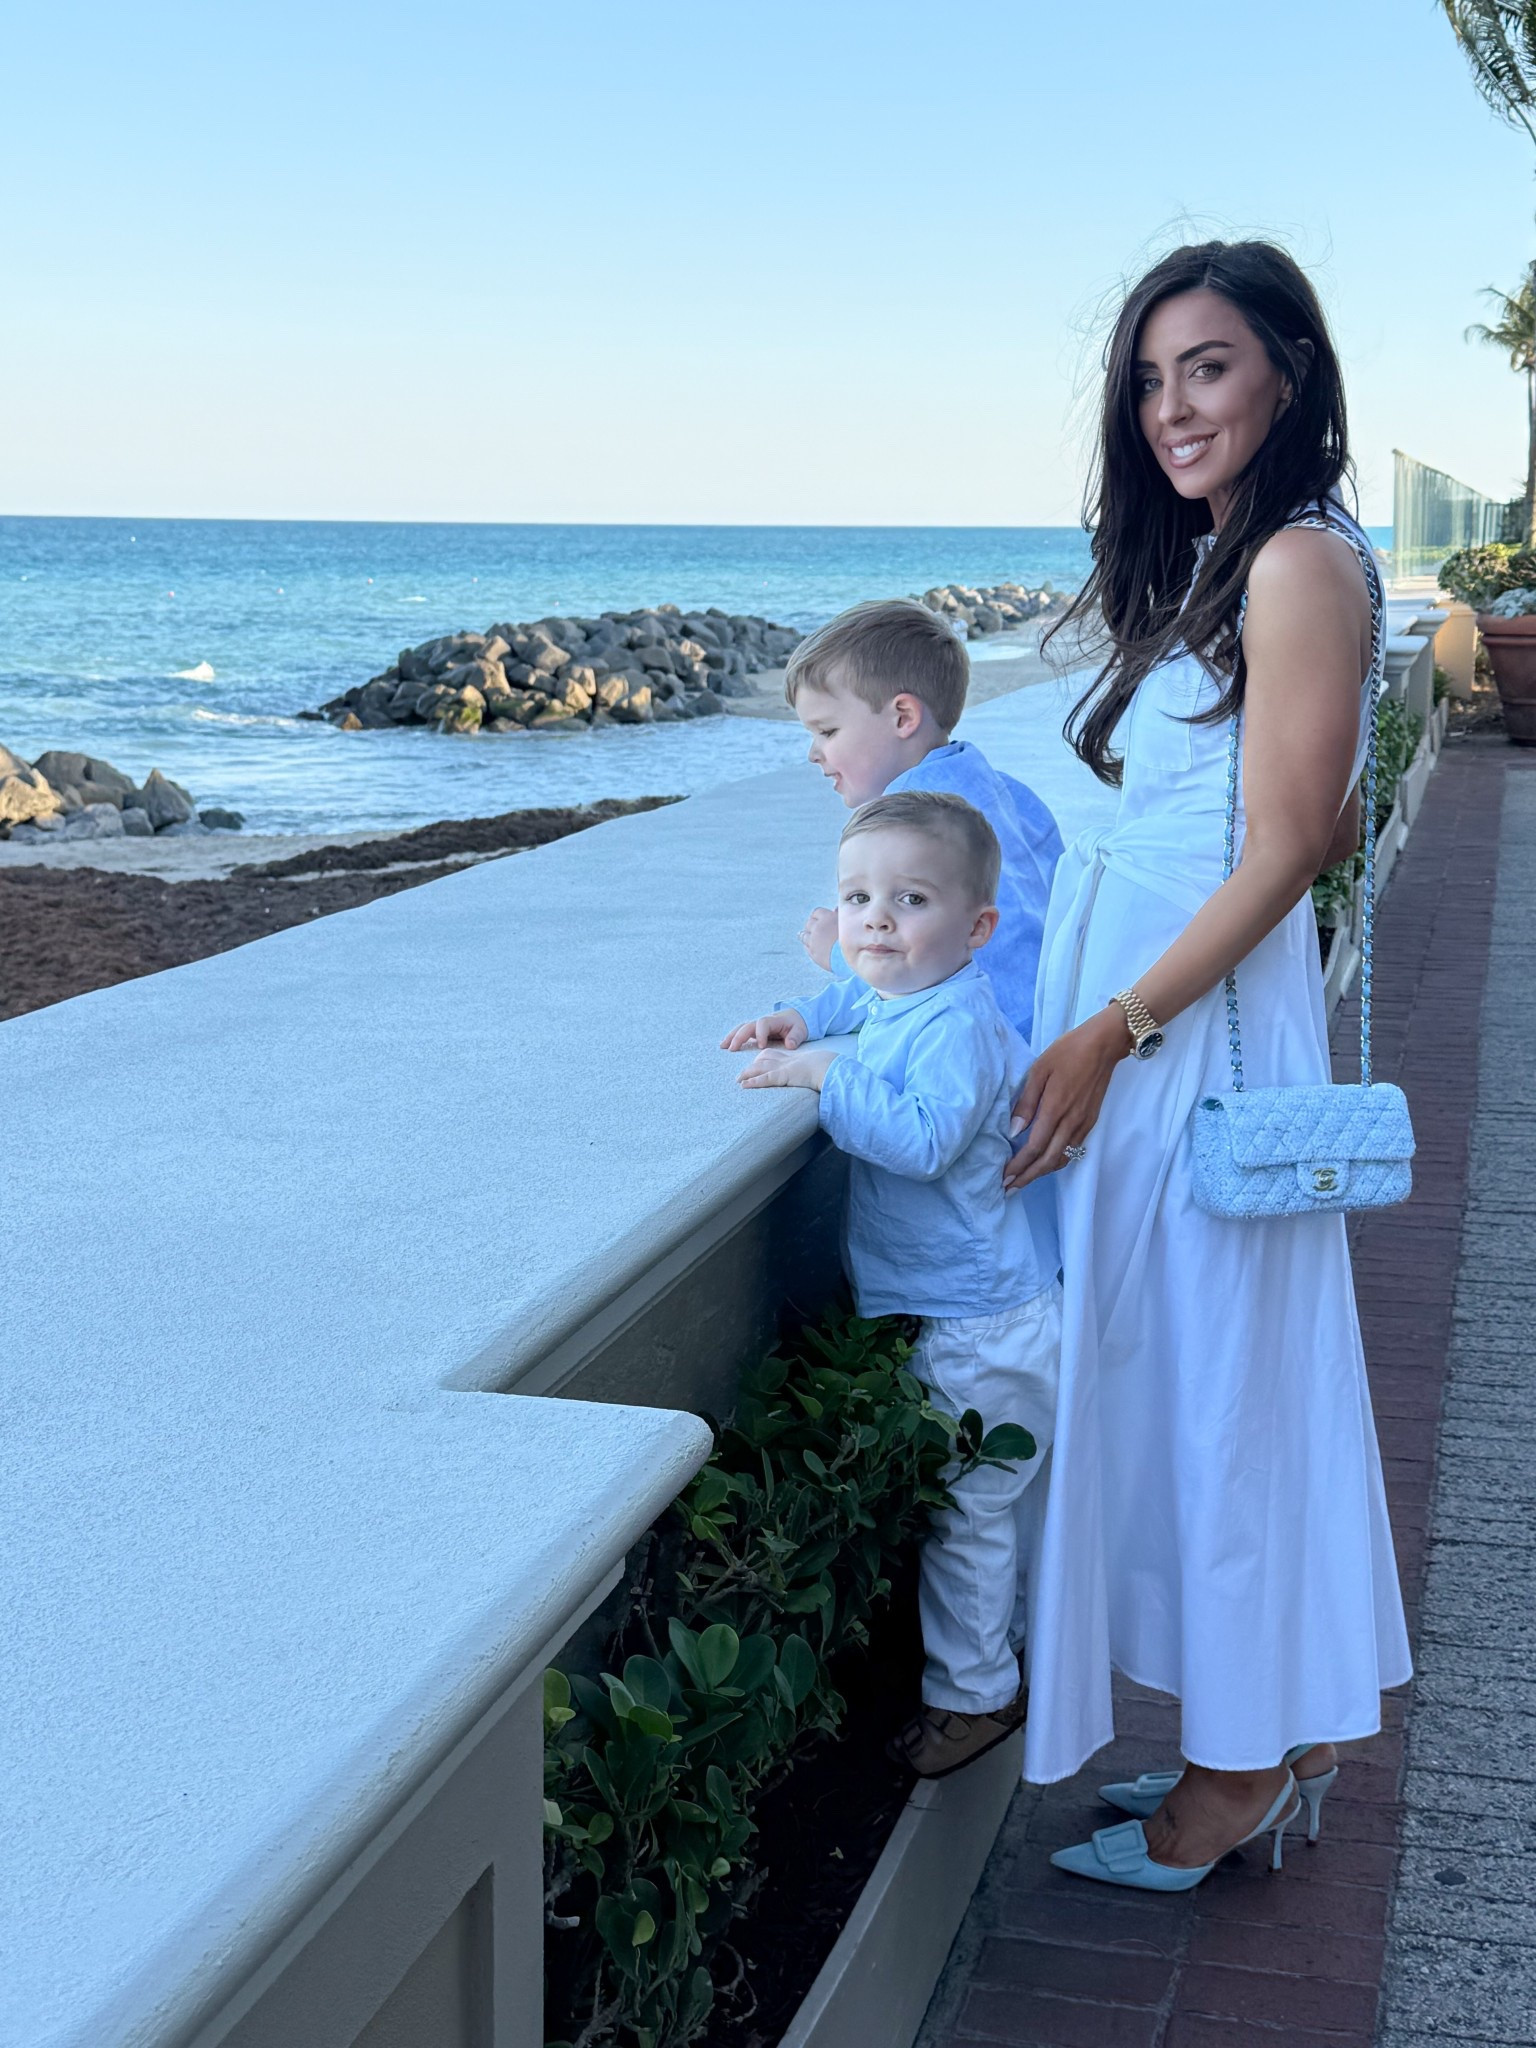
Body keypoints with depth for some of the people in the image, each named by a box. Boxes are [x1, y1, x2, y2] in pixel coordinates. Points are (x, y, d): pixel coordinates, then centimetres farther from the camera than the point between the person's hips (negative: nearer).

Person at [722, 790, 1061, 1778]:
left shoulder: (954, 1028, -25)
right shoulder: (889, 1000, 4)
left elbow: (925, 1139, -38)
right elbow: (857, 995, 27)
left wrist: (827, 1074, -35)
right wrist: (800, 1019, 8)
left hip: (979, 1331, -10)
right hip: (962, 1314, 10)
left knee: (964, 1511, 4)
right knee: (1009, 1496, 24)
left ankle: (973, 1690, 19)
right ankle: (1026, 1644, 40)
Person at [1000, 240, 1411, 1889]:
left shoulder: (1302, 564, -13)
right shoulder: (1214, 566, 14)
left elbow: (1282, 853, -17)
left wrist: (1110, 1035, -19)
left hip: (1201, 1026, -9)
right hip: (1146, 1012, 9)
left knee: (1212, 1377, 1)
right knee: (1178, 1367, 14)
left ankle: (1242, 1772, 16)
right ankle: (1267, 1739, 28)